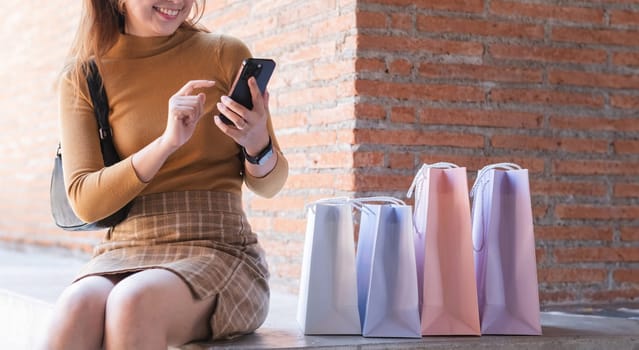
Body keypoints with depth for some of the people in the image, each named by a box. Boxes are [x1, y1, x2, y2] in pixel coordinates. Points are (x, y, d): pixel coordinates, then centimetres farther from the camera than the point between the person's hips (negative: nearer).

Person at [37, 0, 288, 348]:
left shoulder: (226, 54, 5)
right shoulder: (81, 77, 7)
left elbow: (268, 184, 11)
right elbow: (85, 202, -2)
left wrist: (258, 144, -13)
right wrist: (167, 142, -16)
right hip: (124, 252, 1)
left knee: (135, 302, -35)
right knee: (77, 308, -35)